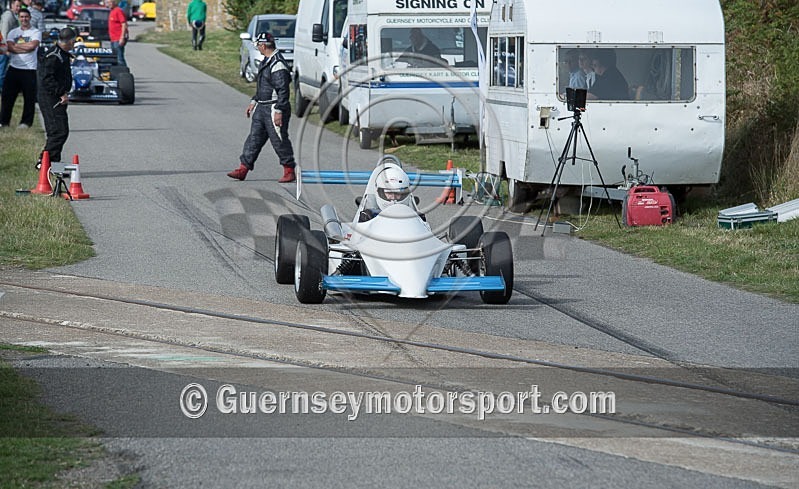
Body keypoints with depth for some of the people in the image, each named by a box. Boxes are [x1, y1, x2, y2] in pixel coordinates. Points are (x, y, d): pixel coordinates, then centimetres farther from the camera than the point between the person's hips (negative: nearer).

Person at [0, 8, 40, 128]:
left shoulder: (36, 32, 3)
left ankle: (26, 122, 9)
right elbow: (10, 47, -4)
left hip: (29, 69, -3)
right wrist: (26, 48, -12)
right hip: (14, 68, 3)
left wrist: (16, 46, -6)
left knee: (29, 98, -1)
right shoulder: (13, 32, 12)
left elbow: (32, 45, -15)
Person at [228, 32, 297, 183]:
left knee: (279, 140, -2)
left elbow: (283, 90, -22)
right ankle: (243, 168, 7)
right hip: (261, 108, 10)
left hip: (274, 108, -10)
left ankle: (289, 171, 7)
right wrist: (253, 102, 23)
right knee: (254, 138, 7)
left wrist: (279, 111, -24)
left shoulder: (278, 64, -19)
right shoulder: (266, 61, 14)